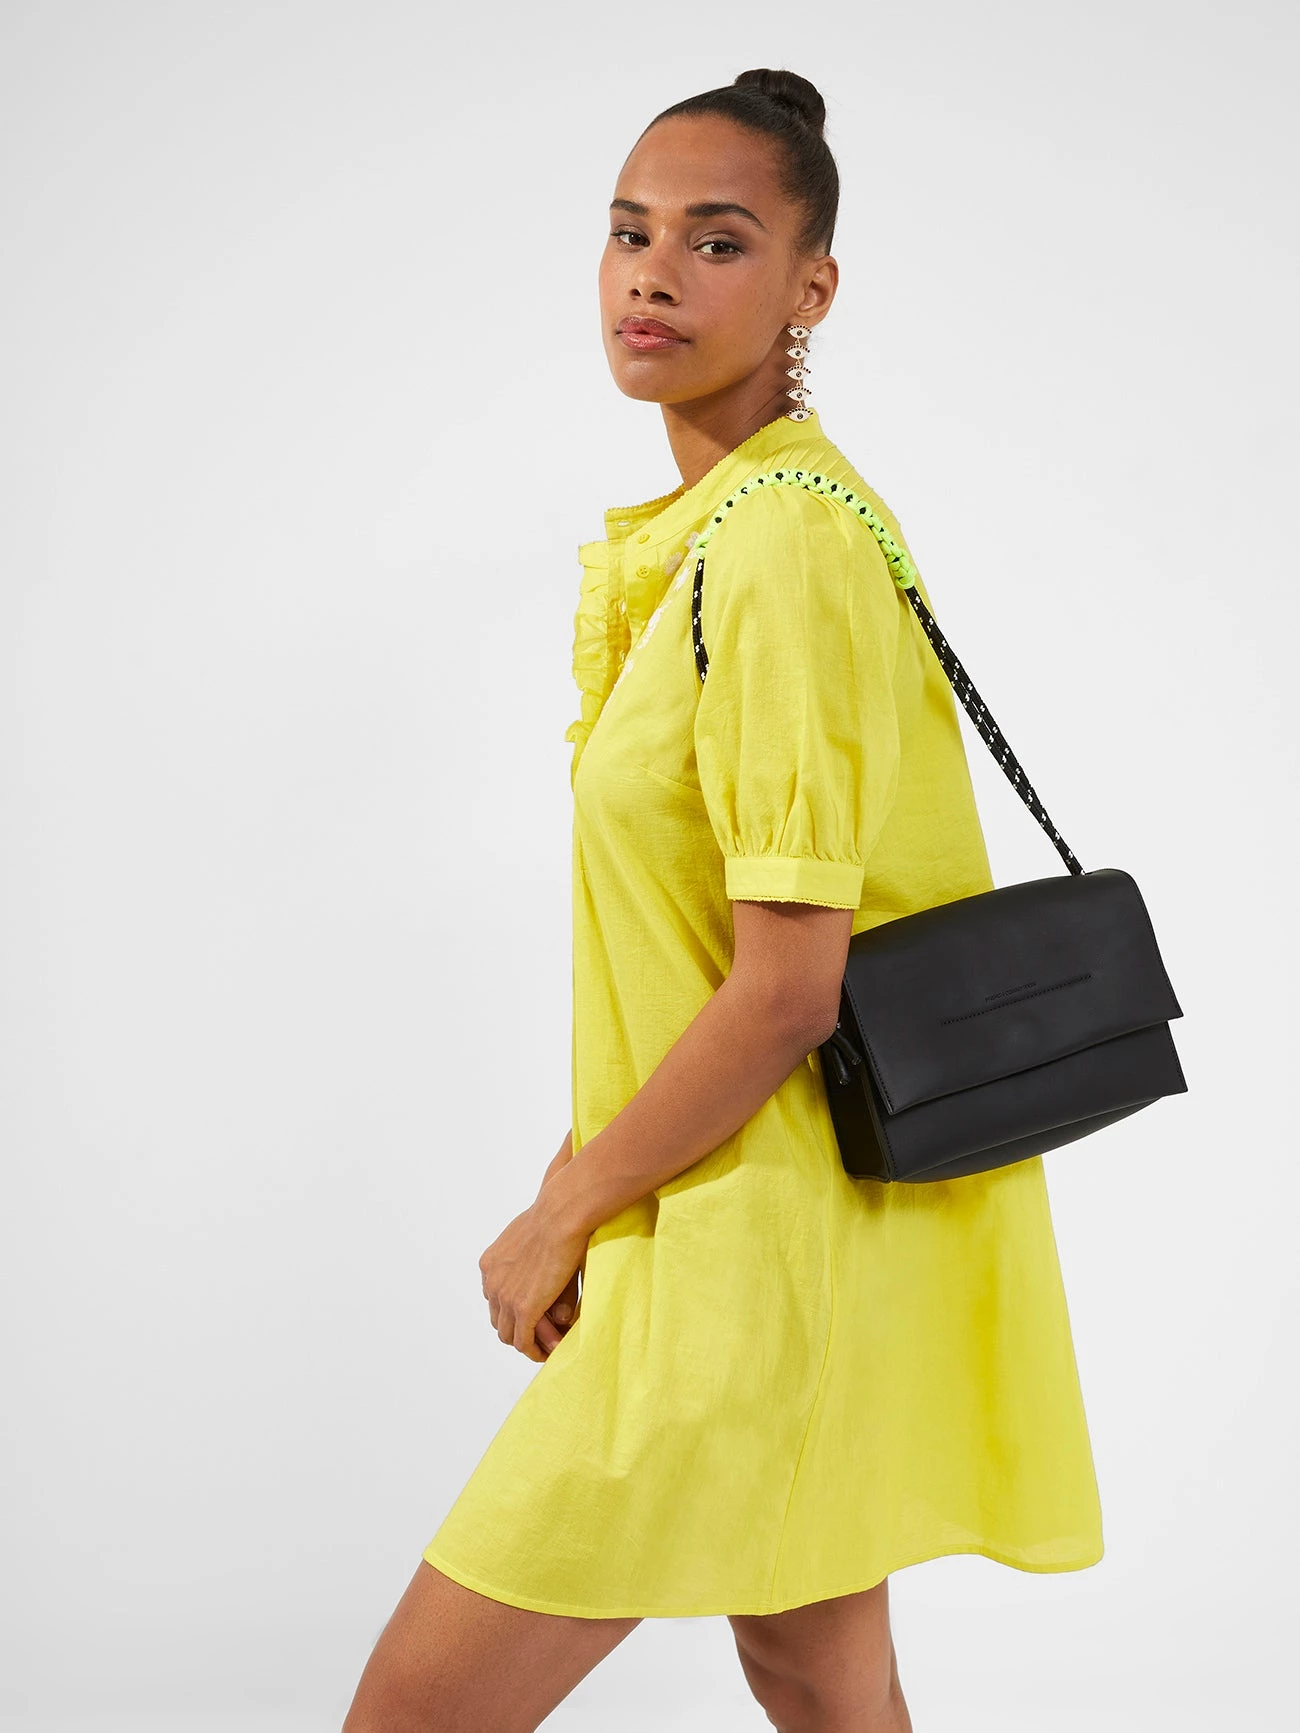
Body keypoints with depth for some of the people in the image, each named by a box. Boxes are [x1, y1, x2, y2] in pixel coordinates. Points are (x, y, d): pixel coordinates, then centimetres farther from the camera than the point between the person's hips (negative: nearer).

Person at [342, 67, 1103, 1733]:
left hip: (769, 1245, -10)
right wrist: (594, 1160, 13)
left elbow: (788, 987, -22)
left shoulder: (785, 548, -20)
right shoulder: (688, 537, 10)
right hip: (792, 1222, 10)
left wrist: (564, 1215, -12)